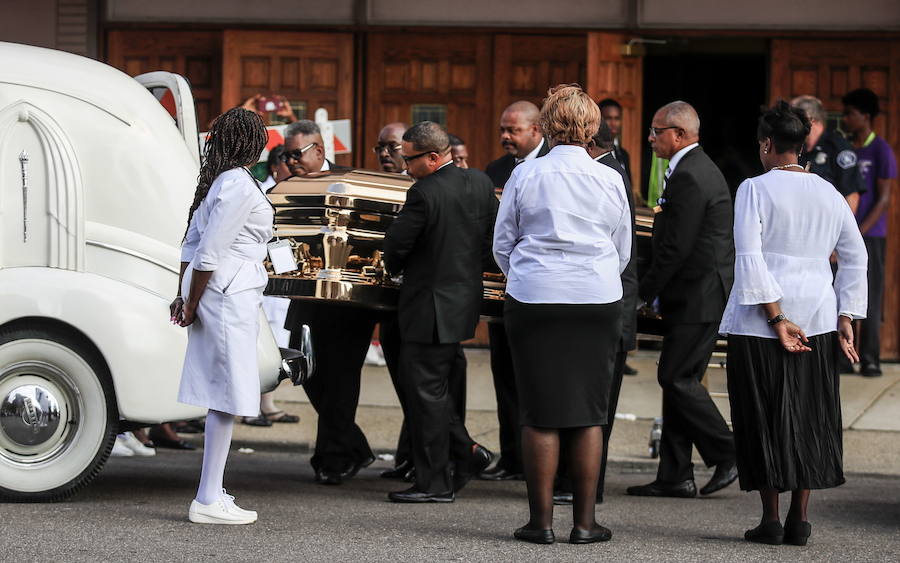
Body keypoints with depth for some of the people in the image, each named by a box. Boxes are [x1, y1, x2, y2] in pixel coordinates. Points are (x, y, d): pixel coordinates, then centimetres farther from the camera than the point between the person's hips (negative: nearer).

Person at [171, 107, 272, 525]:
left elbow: (193, 243, 17)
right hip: (230, 297, -10)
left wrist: (185, 297, 19)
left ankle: (212, 493, 18)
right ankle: (208, 501, -5)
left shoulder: (218, 180, 14)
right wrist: (191, 305, -10)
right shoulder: (240, 186, -15)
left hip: (217, 293, 10)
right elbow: (207, 252, -17)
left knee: (222, 396, 14)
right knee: (228, 395, -7)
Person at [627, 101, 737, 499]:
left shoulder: (689, 178, -17)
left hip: (698, 297, -10)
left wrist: (644, 293, -12)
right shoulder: (699, 169, 16)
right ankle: (674, 476, 11)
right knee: (678, 379, 9)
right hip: (698, 295, 10)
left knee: (677, 378, -6)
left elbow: (676, 247, -20)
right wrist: (655, 292, 16)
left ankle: (728, 455, 1)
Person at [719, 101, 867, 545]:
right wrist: (845, 319, 10)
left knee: (764, 416, 3)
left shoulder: (755, 189, -7)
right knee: (809, 417, 9)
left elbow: (750, 258, -15)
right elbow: (855, 257, 10)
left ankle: (770, 519, 6)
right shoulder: (829, 194, 9)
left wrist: (775, 318, -13)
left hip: (759, 324, -4)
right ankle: (799, 520, 11)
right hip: (817, 319, 4)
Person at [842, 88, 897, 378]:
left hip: (869, 235, -5)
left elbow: (884, 199, -7)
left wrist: (859, 233, -14)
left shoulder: (881, 151, -4)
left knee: (870, 299, -2)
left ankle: (870, 360, 2)